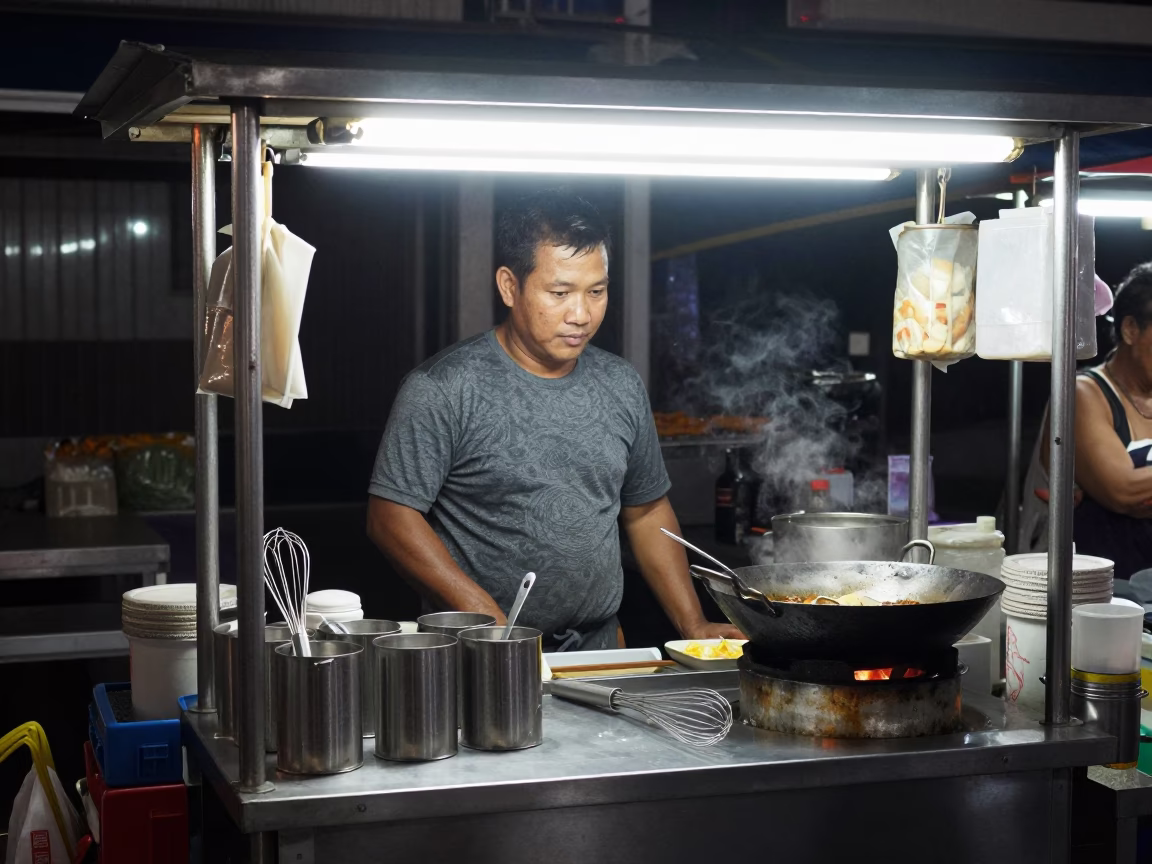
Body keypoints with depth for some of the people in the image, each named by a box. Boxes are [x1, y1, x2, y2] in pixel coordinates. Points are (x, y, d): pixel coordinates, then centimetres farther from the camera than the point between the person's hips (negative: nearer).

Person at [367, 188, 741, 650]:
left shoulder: (622, 386, 12)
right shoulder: (443, 389, -6)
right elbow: (392, 516, -7)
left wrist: (693, 625, 12)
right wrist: (485, 617, -16)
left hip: (599, 652, 5)